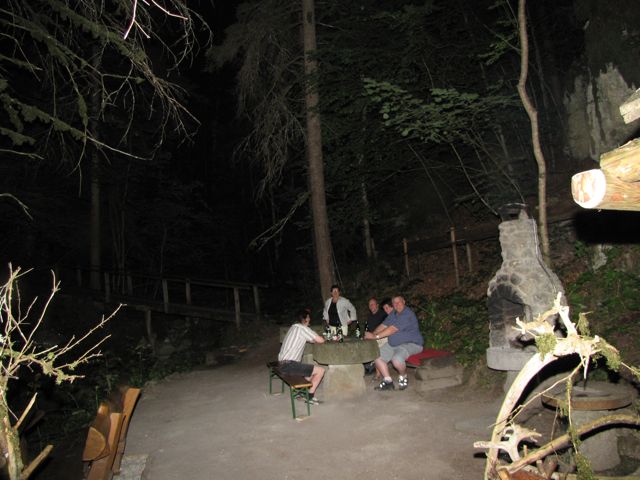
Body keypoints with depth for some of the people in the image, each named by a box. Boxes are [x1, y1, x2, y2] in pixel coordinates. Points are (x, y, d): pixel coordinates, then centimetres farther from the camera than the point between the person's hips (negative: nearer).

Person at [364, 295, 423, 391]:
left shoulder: (407, 314, -20)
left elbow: (392, 329, -25)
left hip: (411, 344, -9)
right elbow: (383, 325, 8)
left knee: (396, 359, -35)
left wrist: (375, 336, -25)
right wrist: (372, 334, -8)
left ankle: (403, 376, -2)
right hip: (393, 344, 9)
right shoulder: (393, 313, 10)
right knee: (377, 356, -5)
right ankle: (388, 382, 5)